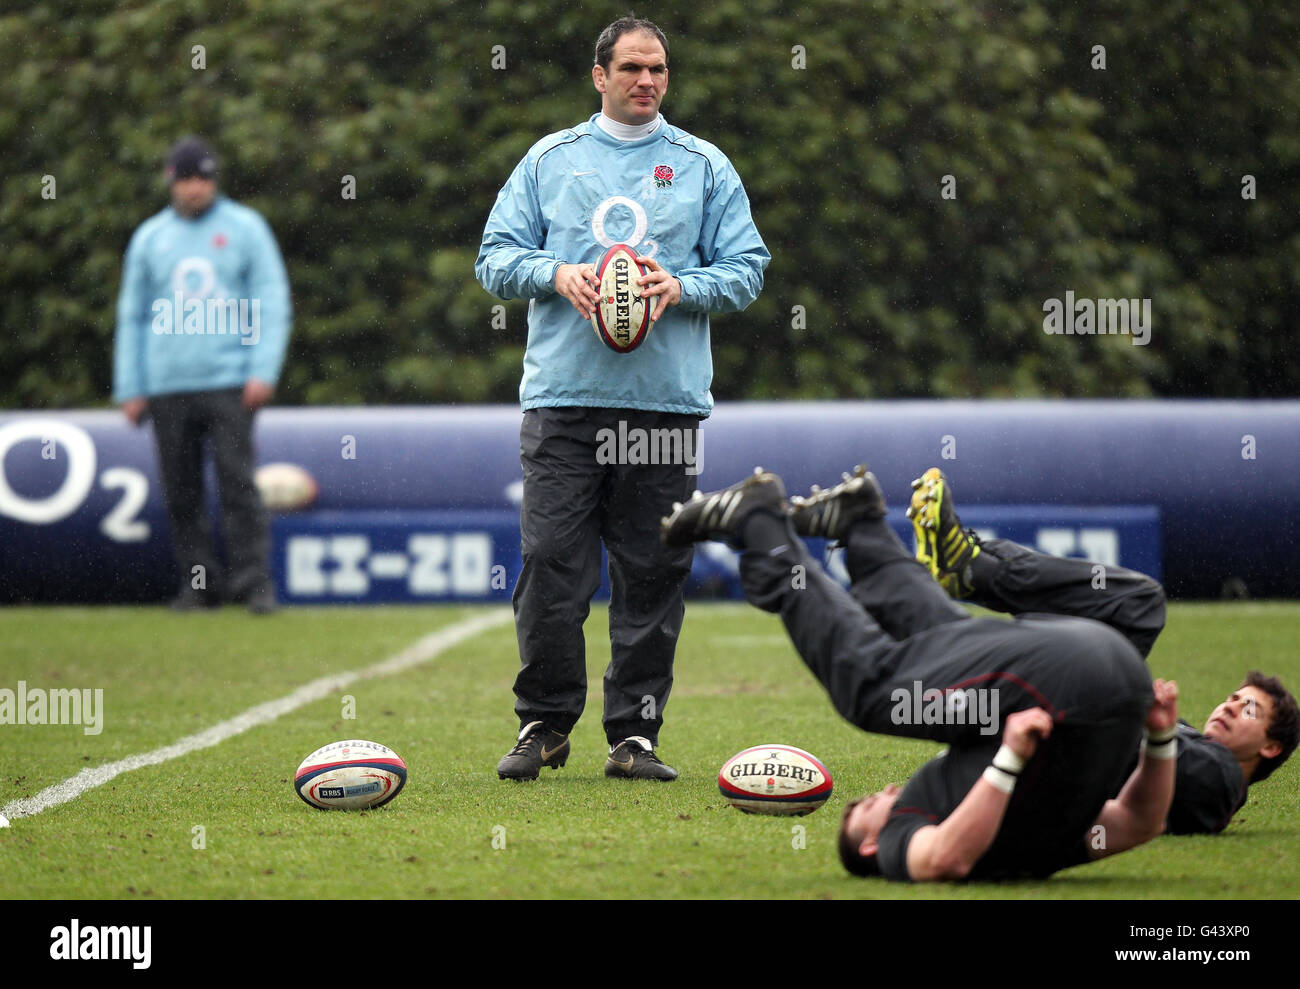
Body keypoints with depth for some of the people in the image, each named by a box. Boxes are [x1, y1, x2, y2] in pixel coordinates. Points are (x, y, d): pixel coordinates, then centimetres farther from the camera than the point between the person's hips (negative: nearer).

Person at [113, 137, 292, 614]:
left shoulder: (245, 228, 5)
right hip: (167, 387, 3)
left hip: (229, 382, -3)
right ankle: (197, 581, 9)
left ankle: (253, 580, -10)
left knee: (237, 482, -11)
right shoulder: (149, 238, 12)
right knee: (181, 493, 2)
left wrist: (263, 372, -9)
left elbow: (272, 303, 1)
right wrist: (130, 389, 8)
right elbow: (132, 316, 15)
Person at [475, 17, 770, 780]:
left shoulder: (705, 167, 11)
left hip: (667, 399, 0)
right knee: (551, 567, -5)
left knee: (653, 574, 1)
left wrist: (681, 288, -10)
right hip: (564, 395, 0)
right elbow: (496, 257, 10)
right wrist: (558, 274, -9)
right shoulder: (549, 160, 12)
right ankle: (544, 725, 6)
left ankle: (635, 734, 7)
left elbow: (747, 268, 9)